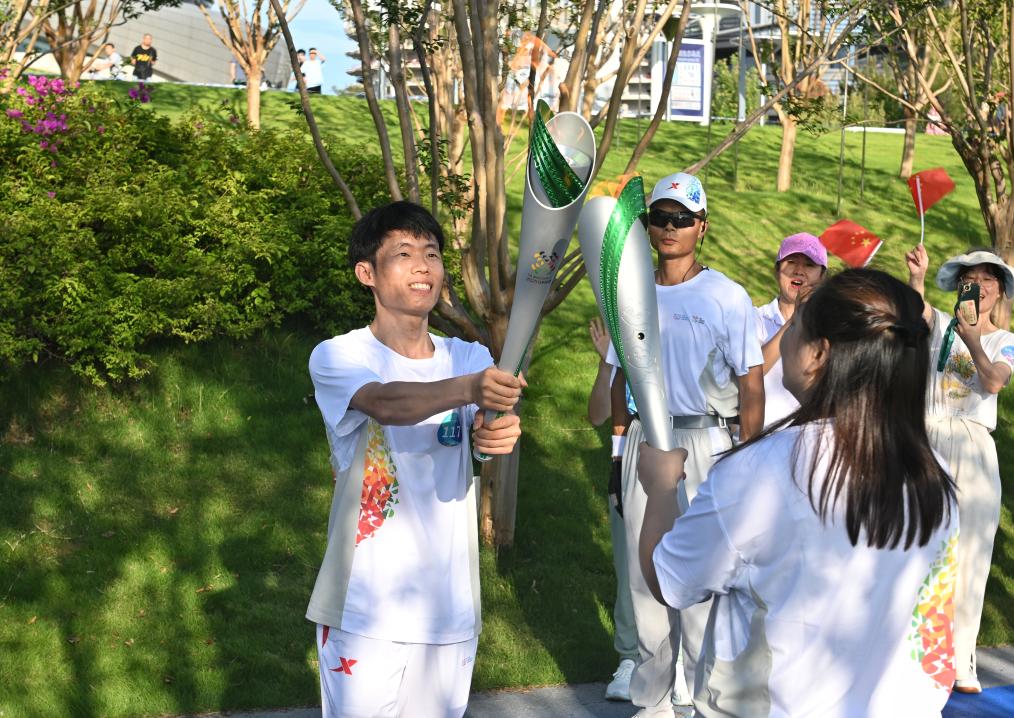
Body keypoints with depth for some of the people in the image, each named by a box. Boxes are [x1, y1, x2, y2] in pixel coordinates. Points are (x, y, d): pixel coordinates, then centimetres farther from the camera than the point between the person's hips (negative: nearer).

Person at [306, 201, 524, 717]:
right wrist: (467, 390, -46)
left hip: (451, 610, 4)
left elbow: (492, 425, -12)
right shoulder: (337, 357, -6)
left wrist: (500, 434, -36)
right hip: (365, 612, -4)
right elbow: (386, 403, -27)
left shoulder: (470, 358, 7)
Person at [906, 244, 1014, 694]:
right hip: (927, 440, -1)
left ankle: (958, 659, 10)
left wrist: (974, 344, -32)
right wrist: (917, 277, -39)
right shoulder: (942, 324, 6)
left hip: (974, 449, 1)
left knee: (968, 553, 2)